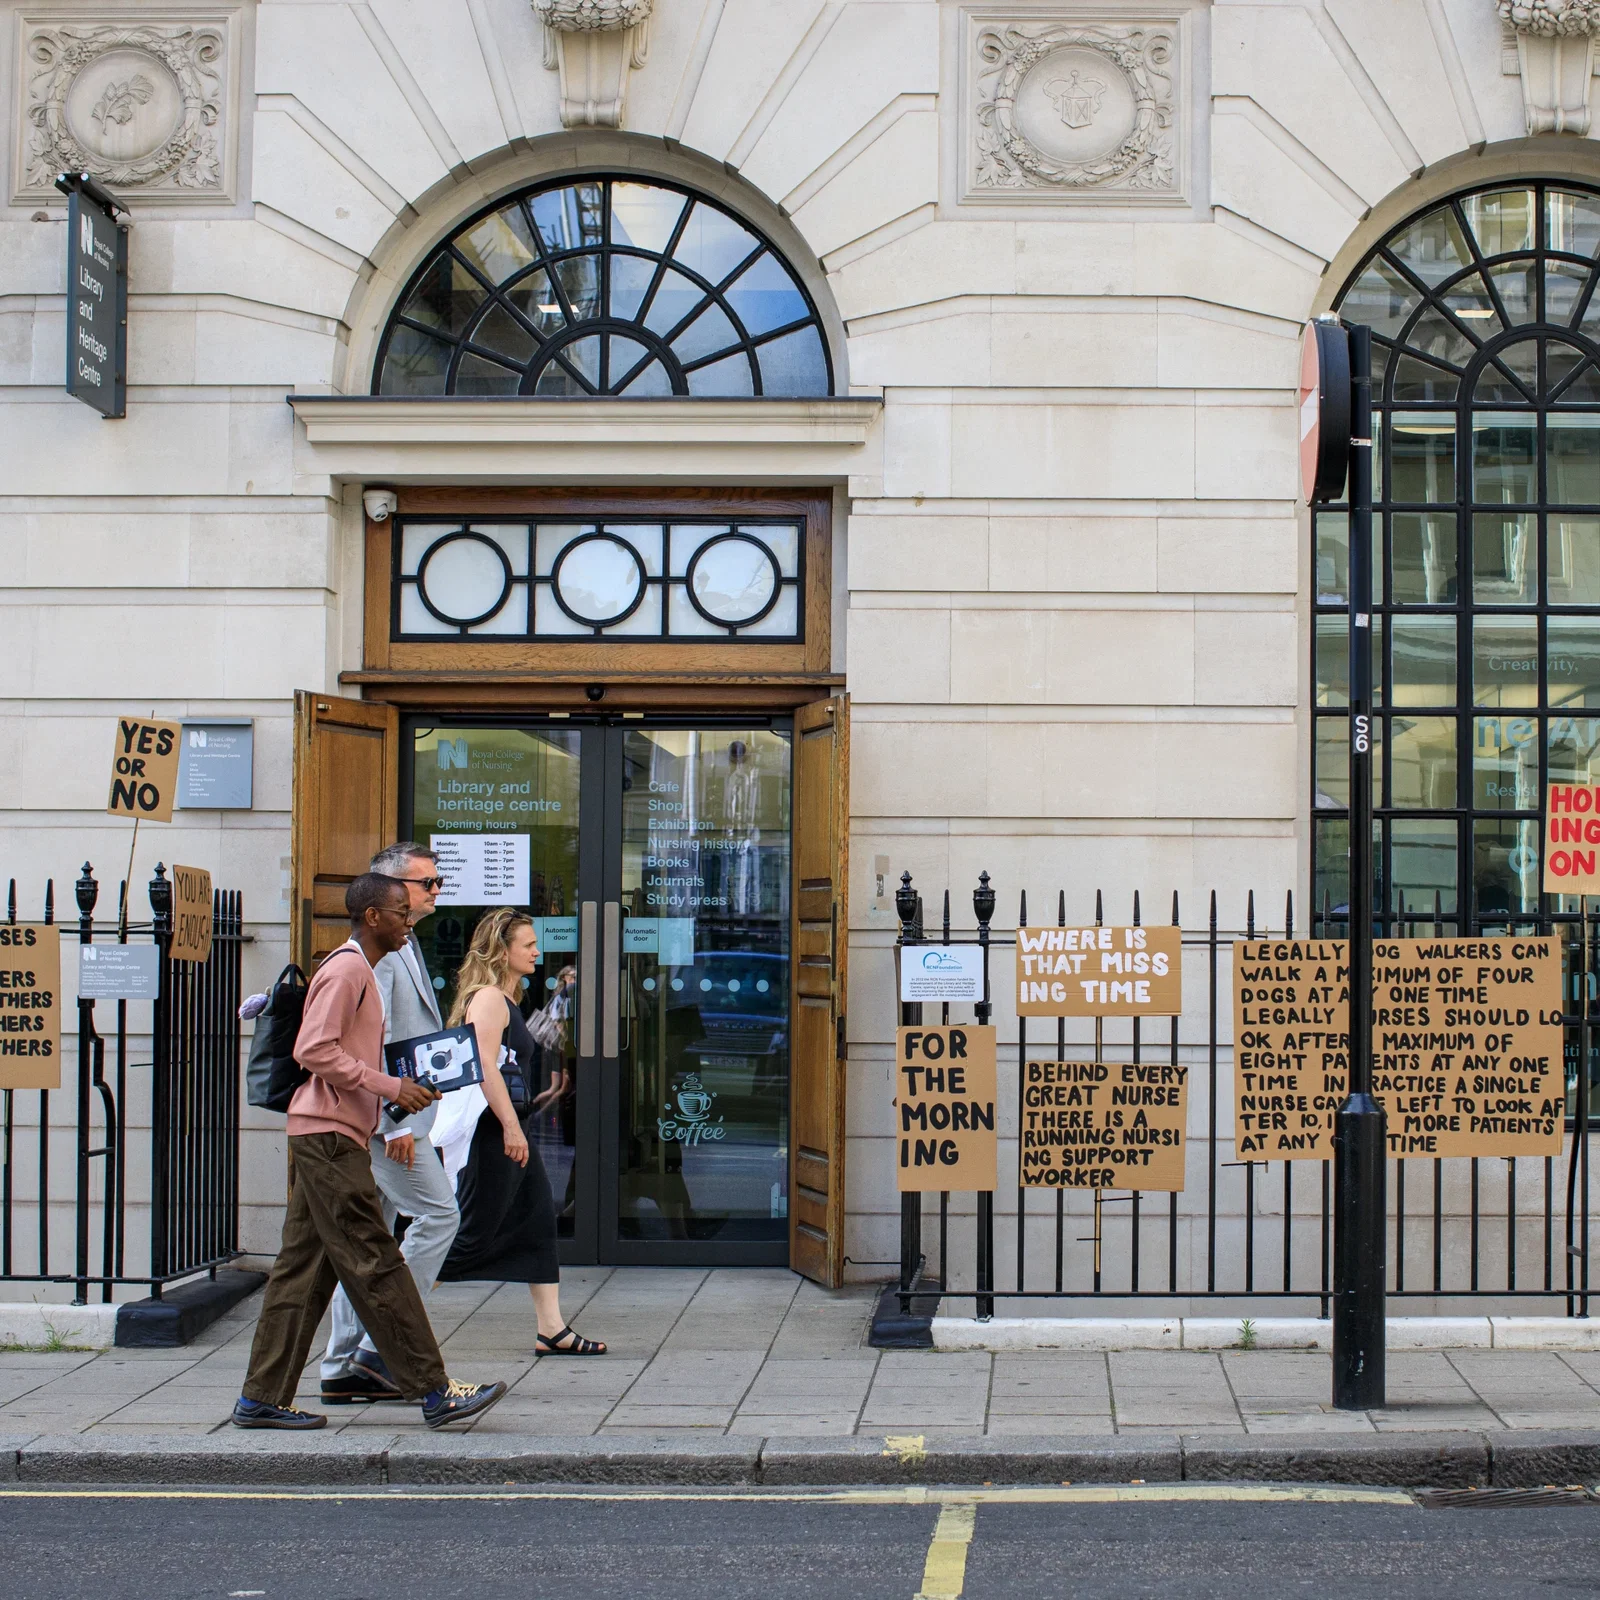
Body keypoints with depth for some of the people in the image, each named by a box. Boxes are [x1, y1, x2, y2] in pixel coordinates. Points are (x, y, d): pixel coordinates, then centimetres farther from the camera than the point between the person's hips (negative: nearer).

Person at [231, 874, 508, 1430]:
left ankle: (263, 1398, 12)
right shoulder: (346, 970, -11)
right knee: (376, 1266, -8)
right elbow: (314, 1050, -20)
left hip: (321, 1139, 11)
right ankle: (433, 1392, -8)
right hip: (330, 1136, -11)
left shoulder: (359, 972, 22)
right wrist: (389, 1087, -19)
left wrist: (404, 1088, 16)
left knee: (304, 1269, 9)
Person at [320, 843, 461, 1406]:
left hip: (381, 1119, 10)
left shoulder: (403, 947, 19)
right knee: (437, 1213, -10)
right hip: (387, 1118, -10)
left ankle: (345, 1369, 13)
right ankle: (382, 1344, -8)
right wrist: (394, 1123, -23)